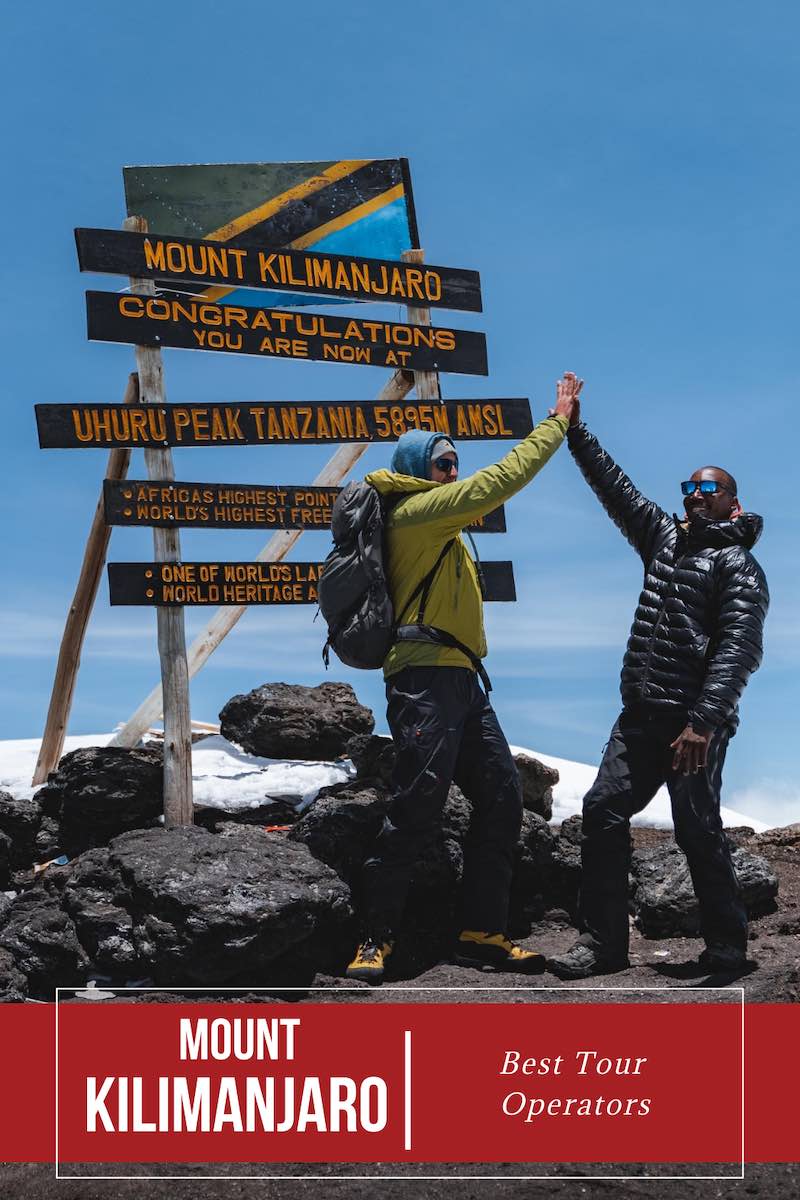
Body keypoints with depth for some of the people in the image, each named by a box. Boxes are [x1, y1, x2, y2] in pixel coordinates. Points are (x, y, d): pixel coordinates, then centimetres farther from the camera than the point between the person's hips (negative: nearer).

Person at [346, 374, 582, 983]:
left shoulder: (438, 518, 23)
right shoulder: (415, 509, -6)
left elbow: (492, 488, 30)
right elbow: (500, 480, -11)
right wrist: (558, 421, -5)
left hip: (462, 682, 11)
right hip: (426, 680, -11)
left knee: (503, 800, 6)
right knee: (415, 813, -13)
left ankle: (483, 933, 9)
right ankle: (376, 942, -7)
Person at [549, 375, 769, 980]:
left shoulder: (739, 566, -3)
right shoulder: (663, 535, 19)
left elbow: (738, 650, -15)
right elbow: (614, 485, 23)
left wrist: (702, 721, -25)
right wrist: (574, 429, 18)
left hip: (696, 719, -7)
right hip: (640, 715, 7)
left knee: (698, 829, -6)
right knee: (604, 810, -2)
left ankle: (727, 946, 10)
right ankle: (603, 942, 2)